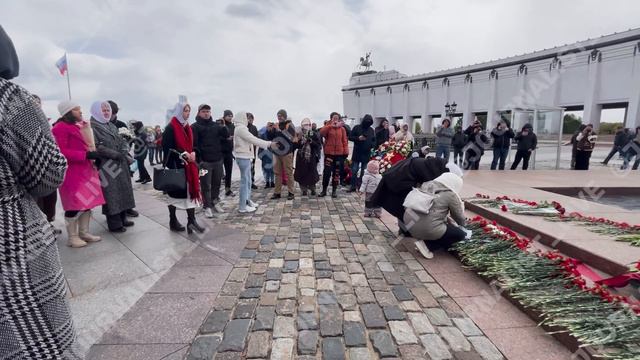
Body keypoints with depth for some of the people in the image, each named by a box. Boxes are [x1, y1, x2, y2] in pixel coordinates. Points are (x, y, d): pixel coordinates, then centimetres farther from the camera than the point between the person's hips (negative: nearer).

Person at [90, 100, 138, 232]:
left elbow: (122, 141, 14)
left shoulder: (112, 126, 18)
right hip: (106, 167, -7)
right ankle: (114, 224, 2)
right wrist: (115, 154, -18)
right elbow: (97, 147, -16)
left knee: (122, 191, 10)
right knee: (111, 194, -5)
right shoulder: (92, 127, -6)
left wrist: (124, 152, -6)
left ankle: (122, 218, 21)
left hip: (120, 164, 8)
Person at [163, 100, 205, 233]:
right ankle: (173, 221, 16)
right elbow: (167, 147, -15)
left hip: (188, 165, 7)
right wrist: (184, 154, -19)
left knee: (191, 190, 0)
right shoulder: (170, 127, -9)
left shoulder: (188, 127, 13)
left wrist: (192, 154, -3)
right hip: (175, 165, -7)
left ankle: (191, 220, 2)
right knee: (174, 192, 4)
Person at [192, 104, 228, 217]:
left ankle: (215, 202, 28)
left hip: (218, 160, 5)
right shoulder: (195, 127, -2)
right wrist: (198, 159, -17)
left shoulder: (217, 125, 13)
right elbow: (193, 144, -9)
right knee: (206, 185, 1)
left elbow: (225, 137, 16)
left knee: (217, 183, 13)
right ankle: (207, 206, 11)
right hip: (204, 161, -4)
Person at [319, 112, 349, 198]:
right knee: (327, 172, -3)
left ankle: (334, 190, 18)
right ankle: (324, 190, 9)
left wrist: (346, 151, -2)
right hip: (329, 153, -2)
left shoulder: (342, 129, 7)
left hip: (339, 153, 2)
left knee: (337, 172, 7)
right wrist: (331, 125, -20)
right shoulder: (327, 127, 4)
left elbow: (344, 141, 5)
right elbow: (321, 133, -18)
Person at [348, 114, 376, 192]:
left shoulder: (372, 130, 8)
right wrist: (358, 138, -18)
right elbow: (350, 137, -2)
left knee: (364, 172, 9)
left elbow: (374, 140, 13)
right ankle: (353, 186, 10)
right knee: (354, 170, 0)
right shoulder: (357, 127, -1)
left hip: (366, 153, 2)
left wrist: (371, 145, -8)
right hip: (356, 153, -2)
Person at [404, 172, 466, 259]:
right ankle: (427, 245, 2)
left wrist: (448, 222, 33)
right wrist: (462, 224, 31)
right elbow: (459, 217, 9)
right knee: (460, 234, 13)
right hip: (426, 229, -8)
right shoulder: (450, 195, -5)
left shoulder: (427, 185, 13)